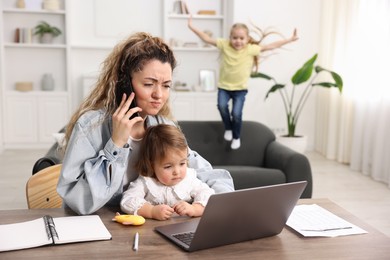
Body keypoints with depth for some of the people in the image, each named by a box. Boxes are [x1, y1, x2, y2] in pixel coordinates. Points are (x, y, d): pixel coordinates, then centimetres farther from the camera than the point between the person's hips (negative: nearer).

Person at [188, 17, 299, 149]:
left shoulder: (251, 49, -9)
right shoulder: (224, 45, -7)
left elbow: (271, 46, -6)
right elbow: (207, 39, -4)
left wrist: (290, 39, -7)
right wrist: (192, 27, -7)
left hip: (240, 88, -1)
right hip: (224, 86, 1)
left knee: (236, 113, -12)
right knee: (222, 105, -24)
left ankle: (236, 137, 16)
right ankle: (228, 129, 6)